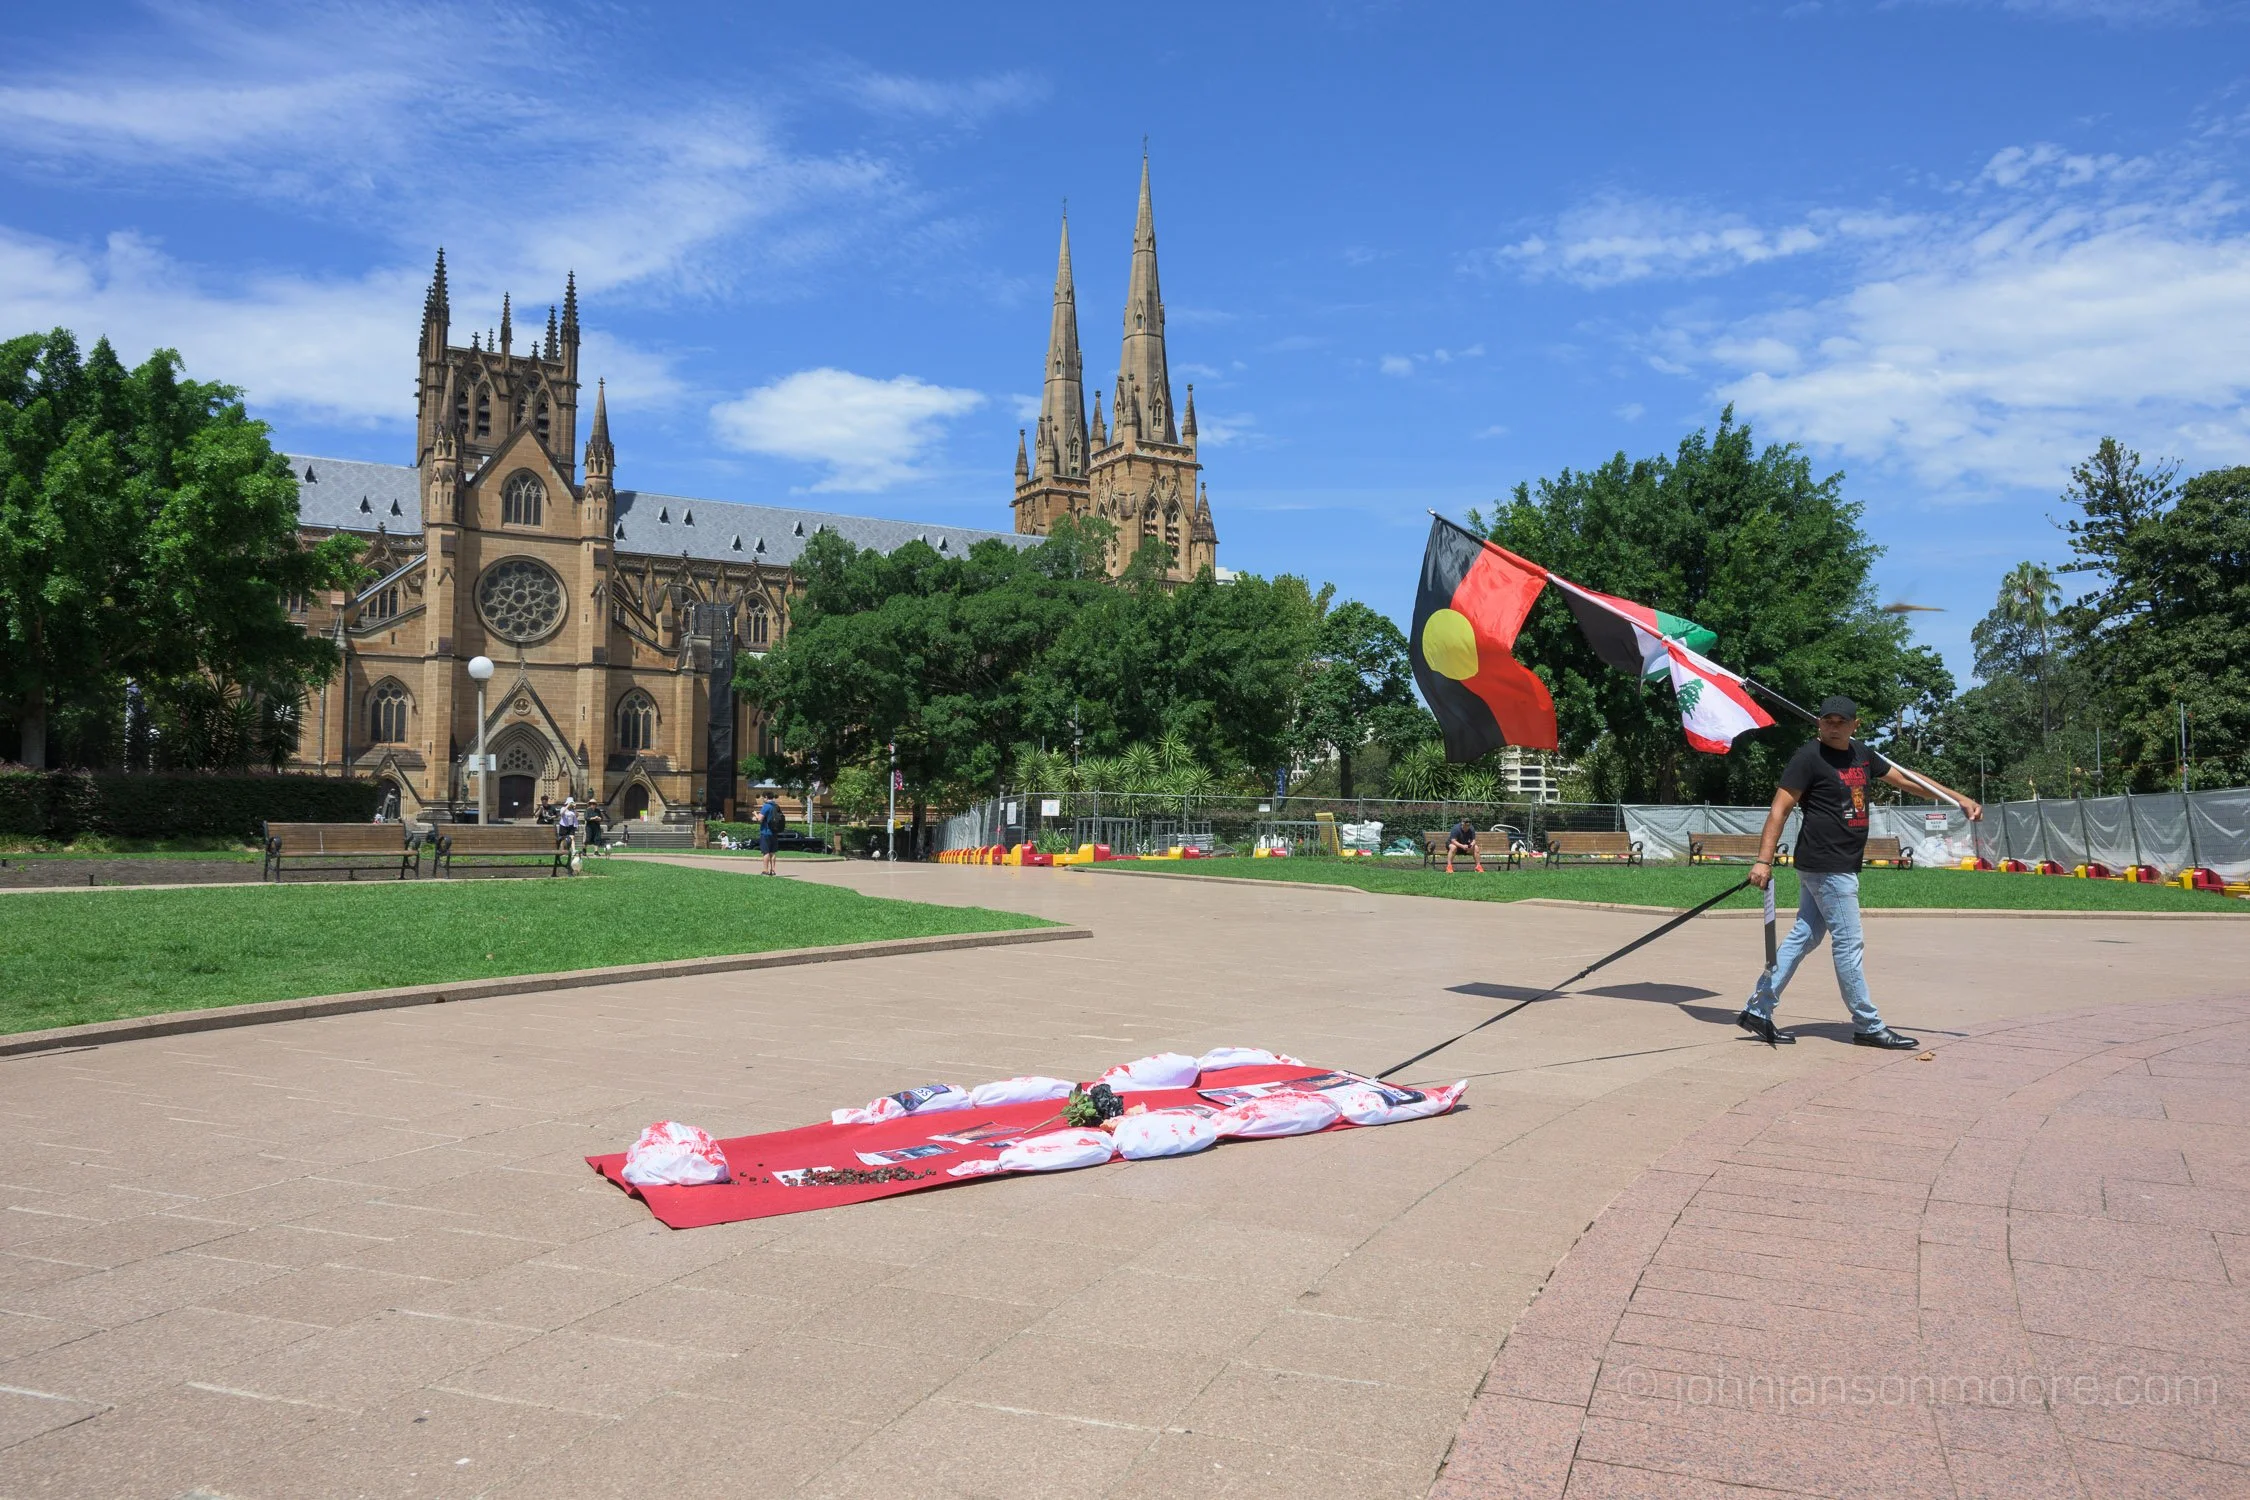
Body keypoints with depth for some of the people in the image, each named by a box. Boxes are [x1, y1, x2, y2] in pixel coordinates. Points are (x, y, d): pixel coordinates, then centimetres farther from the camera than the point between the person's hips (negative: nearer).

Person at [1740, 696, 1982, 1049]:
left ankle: (1757, 1011, 12)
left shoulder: (1862, 755, 13)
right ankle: (1869, 1027, 7)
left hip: (1842, 866, 9)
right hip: (1826, 866, -9)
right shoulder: (1809, 757, -12)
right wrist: (1763, 861, -22)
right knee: (1849, 944, -3)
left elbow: (1906, 780, 22)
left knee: (1803, 938, 9)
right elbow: (1780, 809, -15)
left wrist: (1959, 798, 17)